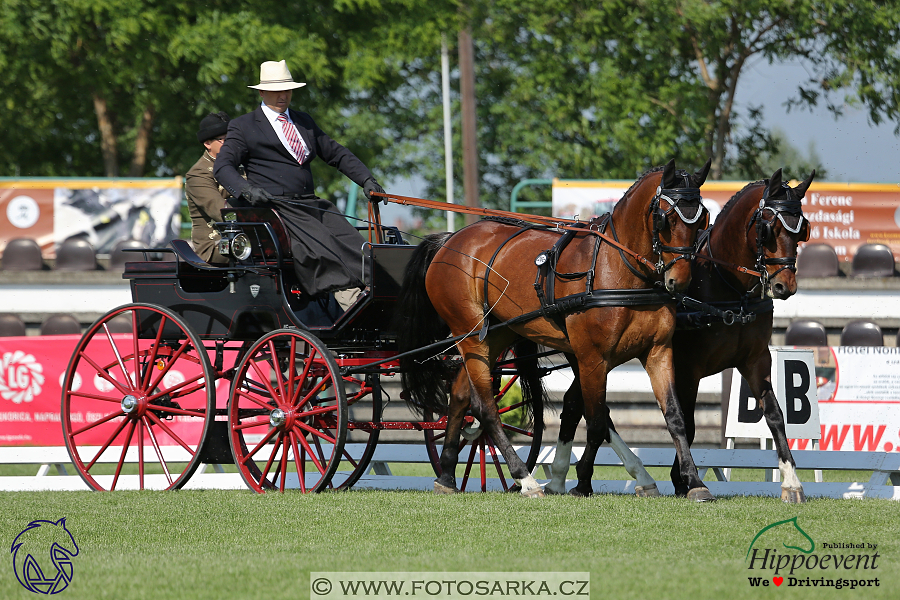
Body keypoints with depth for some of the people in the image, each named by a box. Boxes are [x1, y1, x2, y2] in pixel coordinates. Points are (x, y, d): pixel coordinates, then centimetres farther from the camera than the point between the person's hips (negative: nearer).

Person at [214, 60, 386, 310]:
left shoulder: (304, 122, 24)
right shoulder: (243, 126, 8)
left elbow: (337, 154, 26)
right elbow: (223, 166, -2)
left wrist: (367, 180, 11)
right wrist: (247, 190, -22)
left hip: (311, 204, 6)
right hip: (276, 207, -6)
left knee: (354, 247, -20)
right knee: (320, 249, -31)